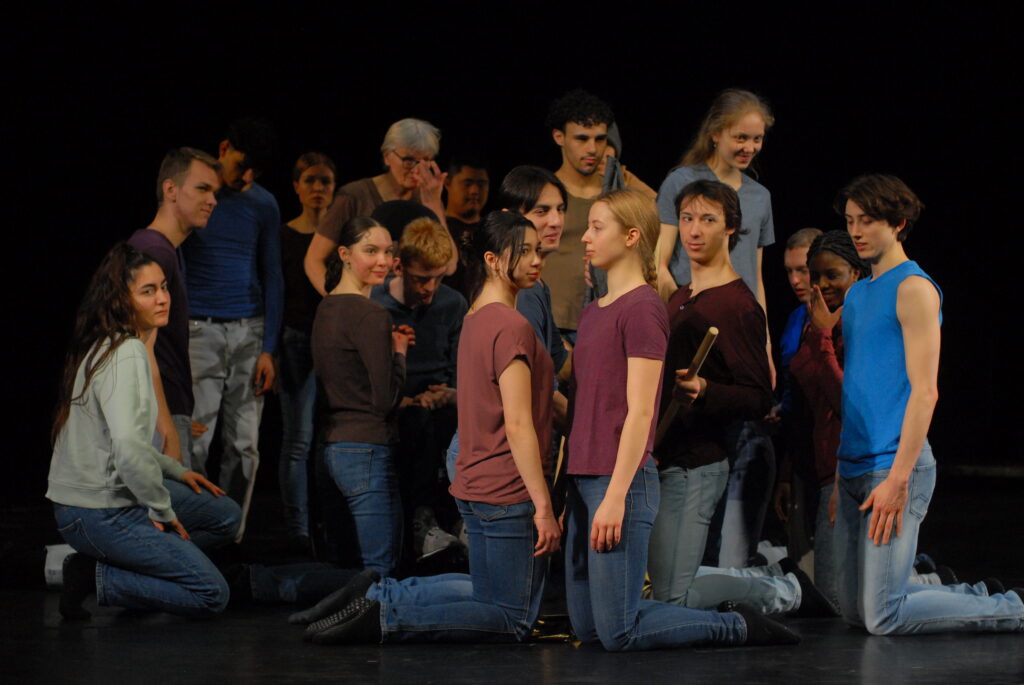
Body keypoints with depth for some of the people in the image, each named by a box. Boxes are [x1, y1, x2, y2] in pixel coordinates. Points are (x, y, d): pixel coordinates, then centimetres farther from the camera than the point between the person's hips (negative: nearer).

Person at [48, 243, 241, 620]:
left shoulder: (101, 346, 11)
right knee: (212, 594, -7)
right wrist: (163, 510, -18)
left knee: (226, 516, 22)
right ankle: (93, 577, -4)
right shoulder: (125, 355, -21)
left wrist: (175, 471, 18)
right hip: (100, 514, -10)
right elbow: (128, 448, -31)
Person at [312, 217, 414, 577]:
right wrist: (399, 351, 1)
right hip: (367, 450, -9)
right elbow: (385, 399, -14)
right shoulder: (371, 315, -14)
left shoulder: (326, 308, 13)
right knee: (379, 574, -6)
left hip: (329, 449, 9)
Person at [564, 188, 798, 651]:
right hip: (583, 478, 9)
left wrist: (615, 496, -19)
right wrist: (569, 491, 16)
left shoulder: (642, 309, -10)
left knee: (618, 633, -8)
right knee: (585, 626, 9)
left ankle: (738, 626, 7)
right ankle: (724, 616, 19)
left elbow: (640, 411, -15)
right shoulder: (593, 312, 17)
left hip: (622, 479, -9)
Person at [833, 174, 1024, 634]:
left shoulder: (913, 289, -9)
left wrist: (898, 478, -21)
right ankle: (976, 596, 25)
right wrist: (839, 474, 16)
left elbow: (924, 391, -16)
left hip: (895, 468, -9)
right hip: (854, 467, 9)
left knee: (883, 617, -10)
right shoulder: (856, 294, 17)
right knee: (854, 610, 10)